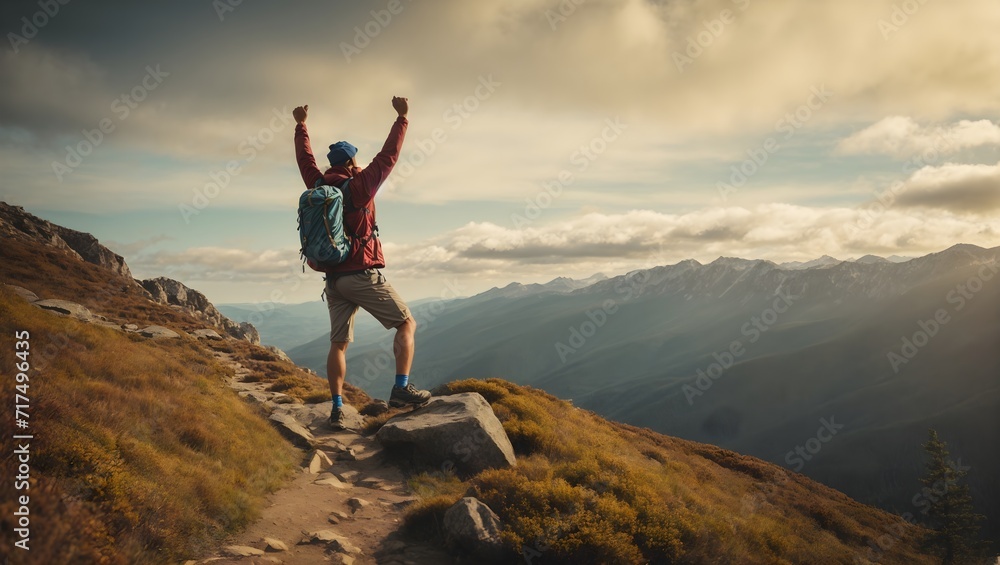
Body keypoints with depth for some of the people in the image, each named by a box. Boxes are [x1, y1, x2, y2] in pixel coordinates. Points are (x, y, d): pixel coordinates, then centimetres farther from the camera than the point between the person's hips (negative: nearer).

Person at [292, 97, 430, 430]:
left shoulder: (317, 186, 8)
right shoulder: (360, 185, -7)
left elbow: (305, 159, 25)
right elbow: (389, 155, -3)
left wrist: (301, 126, 38)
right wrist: (402, 118, 6)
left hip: (334, 278, 6)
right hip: (363, 275, -6)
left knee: (338, 344, 10)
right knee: (406, 324, 2)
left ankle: (337, 408, 8)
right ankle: (401, 388, -11)